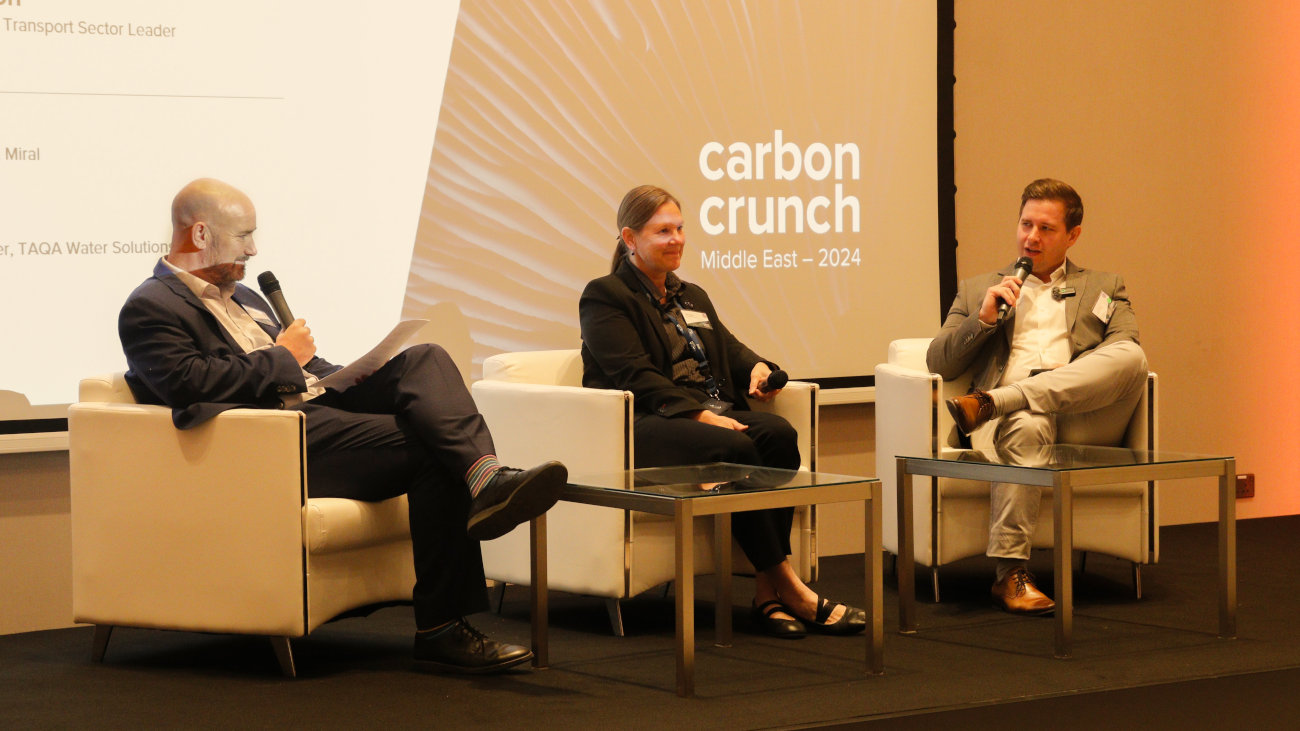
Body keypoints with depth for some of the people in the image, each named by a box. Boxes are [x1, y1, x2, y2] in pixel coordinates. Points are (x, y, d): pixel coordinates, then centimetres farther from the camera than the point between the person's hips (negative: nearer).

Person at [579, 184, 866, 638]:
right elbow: (636, 377, -10)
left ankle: (768, 592, -33)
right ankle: (787, 585, -31)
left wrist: (758, 367, -5)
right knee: (735, 448, -35)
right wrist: (697, 413, -21)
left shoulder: (693, 298, 28)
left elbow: (730, 349, 21)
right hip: (643, 426, -7)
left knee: (779, 434, -26)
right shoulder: (605, 297, 3)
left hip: (710, 414, 7)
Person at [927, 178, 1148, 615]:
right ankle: (1011, 575, -37)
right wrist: (984, 318, 2)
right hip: (1014, 416, -1)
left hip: (1082, 420, 1)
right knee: (1027, 426, -40)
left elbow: (1125, 356, 10)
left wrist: (1077, 374, -11)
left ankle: (990, 401, -36)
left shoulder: (1105, 288, 28)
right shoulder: (977, 291, 28)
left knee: (1131, 356, -31)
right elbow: (938, 364, 17)